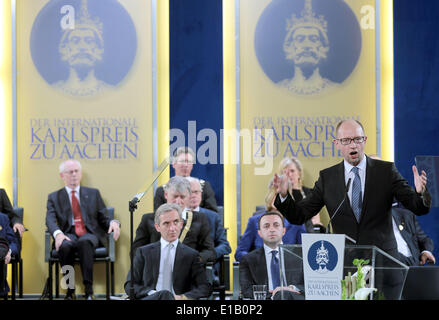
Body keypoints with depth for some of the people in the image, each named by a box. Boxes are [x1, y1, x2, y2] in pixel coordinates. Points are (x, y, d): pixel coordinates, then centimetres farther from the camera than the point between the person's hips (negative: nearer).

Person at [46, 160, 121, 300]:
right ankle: (70, 291, -23)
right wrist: (58, 233, -24)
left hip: (90, 234, 0)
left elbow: (103, 219, 16)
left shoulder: (93, 193, 20)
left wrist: (113, 223, -10)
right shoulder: (54, 197, 16)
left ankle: (89, 290, -40)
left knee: (84, 242, -38)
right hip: (68, 235, 0)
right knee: (65, 246, -37)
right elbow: (50, 220, -1)